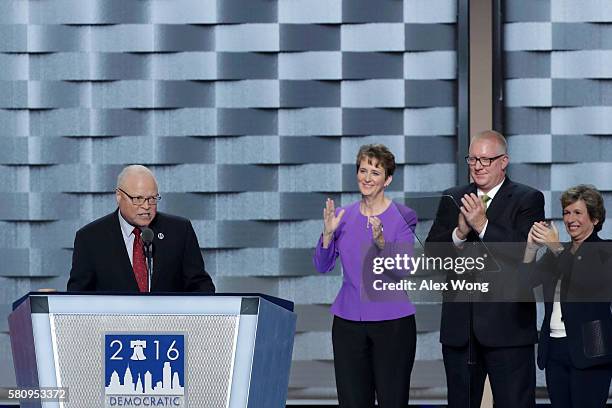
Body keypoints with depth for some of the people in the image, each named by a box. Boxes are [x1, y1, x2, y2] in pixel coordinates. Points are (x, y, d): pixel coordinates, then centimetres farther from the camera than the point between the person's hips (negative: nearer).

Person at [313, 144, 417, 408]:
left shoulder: (401, 218, -4)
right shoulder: (343, 216, 8)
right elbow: (322, 266, 4)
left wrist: (382, 243, -27)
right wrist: (328, 233, -12)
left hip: (392, 322, -3)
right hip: (349, 322, 4)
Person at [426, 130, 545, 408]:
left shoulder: (528, 200, -1)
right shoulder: (453, 200, 11)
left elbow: (525, 253, -15)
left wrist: (483, 225, -23)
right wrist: (459, 233, -17)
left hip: (507, 327, -4)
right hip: (460, 328, 4)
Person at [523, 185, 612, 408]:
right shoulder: (557, 253, 18)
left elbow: (590, 283, -20)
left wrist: (556, 248, -22)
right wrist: (532, 247, -9)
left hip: (587, 350, -6)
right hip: (555, 348, 6)